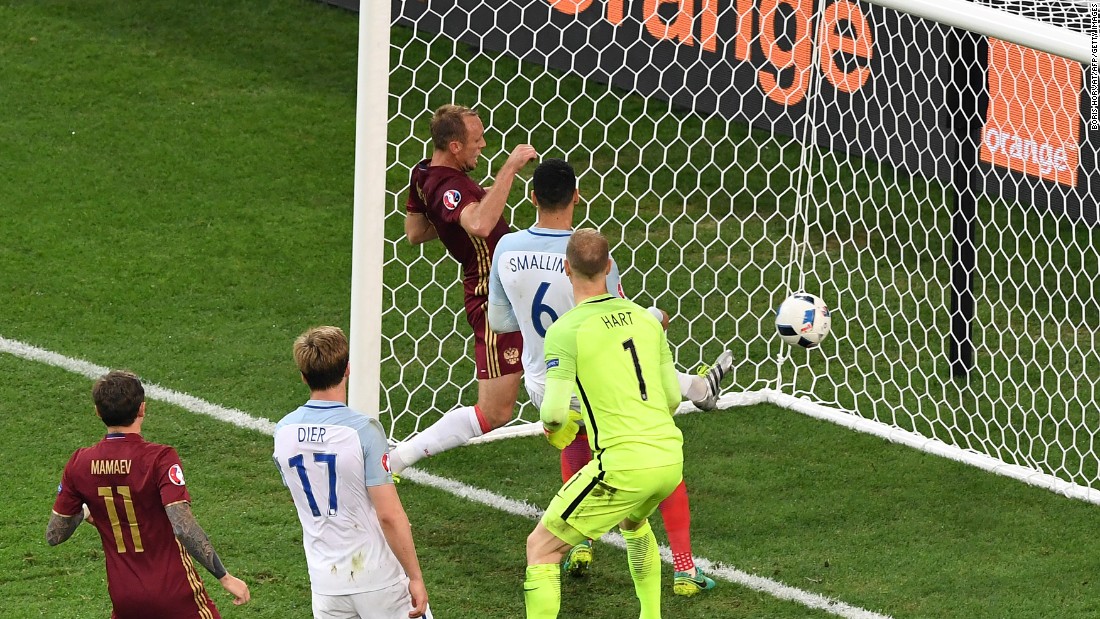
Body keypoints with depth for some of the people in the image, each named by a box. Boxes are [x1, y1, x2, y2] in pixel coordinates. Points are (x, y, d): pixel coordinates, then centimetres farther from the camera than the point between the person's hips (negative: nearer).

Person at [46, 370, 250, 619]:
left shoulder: (80, 464, -3)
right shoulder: (160, 458, -18)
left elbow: (54, 535, 4)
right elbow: (184, 528, -26)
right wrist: (224, 577, -20)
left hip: (124, 598, 4)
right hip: (176, 594, -4)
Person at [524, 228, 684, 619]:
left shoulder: (565, 330, -9)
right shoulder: (645, 319, 9)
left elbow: (555, 413, -14)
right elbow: (672, 398, 14)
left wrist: (551, 425, 10)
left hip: (624, 465, -7)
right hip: (671, 457, 7)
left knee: (541, 549, 4)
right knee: (634, 522, 39)